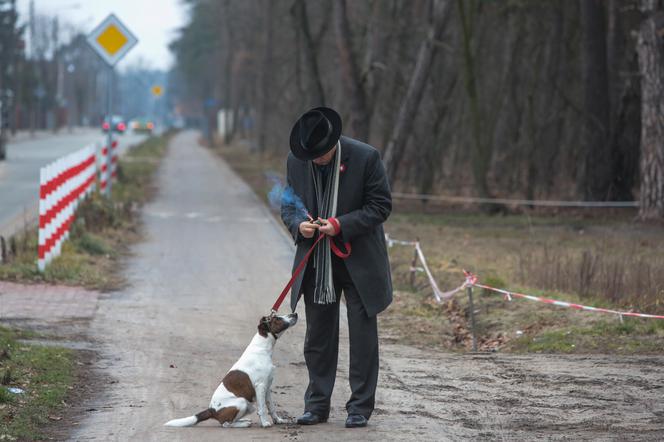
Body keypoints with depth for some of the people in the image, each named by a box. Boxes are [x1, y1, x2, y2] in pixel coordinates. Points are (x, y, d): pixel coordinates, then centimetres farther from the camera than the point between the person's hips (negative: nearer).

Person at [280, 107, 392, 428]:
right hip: (316, 261, 4)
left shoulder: (365, 158, -14)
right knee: (318, 335, 9)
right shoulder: (296, 160, -2)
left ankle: (360, 407, 9)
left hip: (358, 260, -3)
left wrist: (341, 225, -21)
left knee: (362, 335, 1)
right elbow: (288, 205, 8)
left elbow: (380, 206, -10)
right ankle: (317, 405, 18)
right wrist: (299, 224, -15)